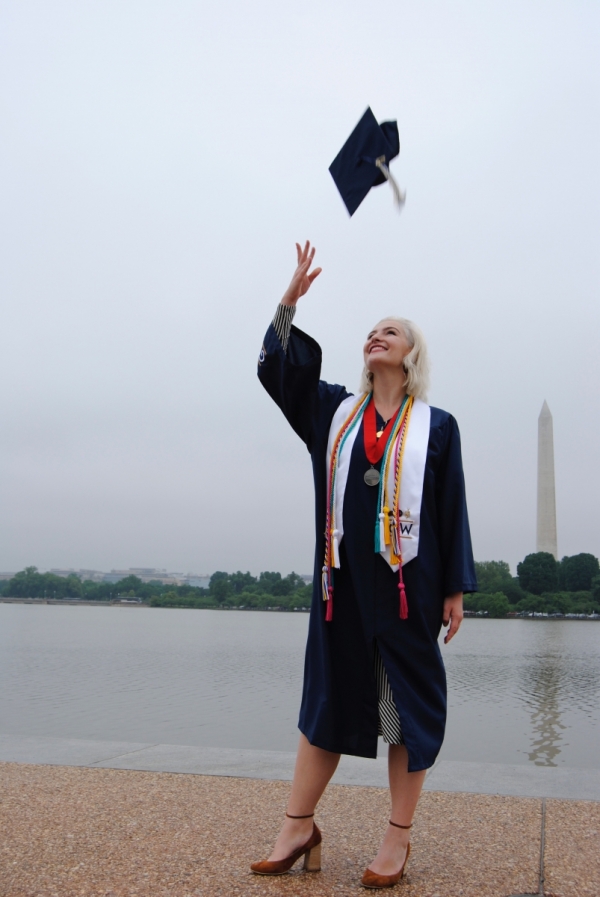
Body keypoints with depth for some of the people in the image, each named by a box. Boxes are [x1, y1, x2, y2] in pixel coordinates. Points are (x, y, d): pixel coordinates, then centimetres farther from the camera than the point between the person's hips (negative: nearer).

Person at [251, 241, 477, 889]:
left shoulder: (436, 426, 4)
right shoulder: (335, 411, 11)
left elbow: (453, 509, 2)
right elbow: (274, 369, 7)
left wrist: (455, 588, -2)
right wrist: (291, 299, 3)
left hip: (408, 583, -2)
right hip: (342, 580, 3)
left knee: (408, 701, 4)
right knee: (327, 695, 9)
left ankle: (398, 839, 15)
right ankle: (298, 828, 18)